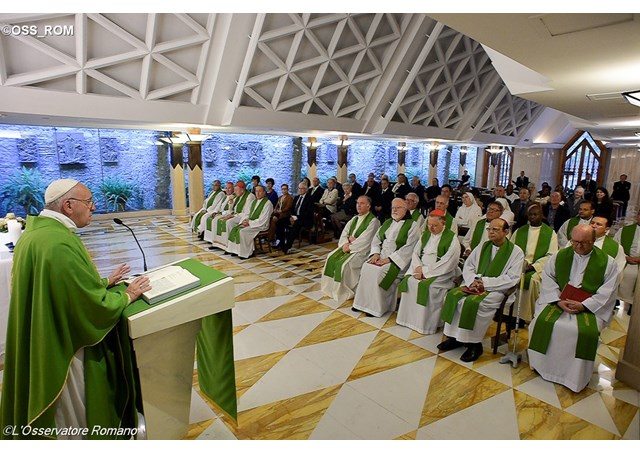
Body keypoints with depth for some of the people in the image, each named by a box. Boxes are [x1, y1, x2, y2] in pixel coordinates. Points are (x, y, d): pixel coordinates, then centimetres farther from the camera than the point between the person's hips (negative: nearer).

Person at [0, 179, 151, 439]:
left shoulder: (38, 231, 2)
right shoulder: (59, 244, -31)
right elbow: (94, 305, -28)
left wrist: (104, 282, 9)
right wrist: (127, 295, -12)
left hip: (48, 342, 10)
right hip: (69, 349, -10)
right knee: (77, 418, 16)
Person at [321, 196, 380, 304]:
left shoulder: (373, 221, -10)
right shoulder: (354, 219, 16)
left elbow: (365, 240, -18)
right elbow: (344, 233, 11)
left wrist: (350, 247, -18)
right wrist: (345, 243, -10)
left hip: (362, 249, -8)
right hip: (348, 246, 8)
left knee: (344, 263, -26)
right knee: (331, 257, -8)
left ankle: (345, 292, -9)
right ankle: (332, 286, 3)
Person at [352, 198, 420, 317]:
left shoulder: (412, 225, -4)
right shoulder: (387, 223, 17)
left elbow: (408, 249, -14)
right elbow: (376, 239, 15)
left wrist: (389, 259, -19)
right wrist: (376, 253, -6)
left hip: (397, 260, -6)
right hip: (381, 257, 6)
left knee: (379, 272, -28)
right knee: (366, 267, -19)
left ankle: (377, 307, -14)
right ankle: (364, 302, -10)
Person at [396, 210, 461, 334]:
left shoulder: (451, 239, -10)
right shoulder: (426, 234, 11)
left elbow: (447, 264, -16)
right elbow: (415, 252, 11)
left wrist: (425, 272, -17)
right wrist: (418, 267, -9)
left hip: (441, 274, -6)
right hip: (422, 269, 6)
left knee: (426, 285, -29)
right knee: (408, 281, -17)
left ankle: (425, 324, -16)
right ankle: (408, 318, -6)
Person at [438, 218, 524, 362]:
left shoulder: (516, 251, -2)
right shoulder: (483, 247, 13)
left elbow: (512, 278, -11)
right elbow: (468, 265, 12)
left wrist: (486, 283, -17)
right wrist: (472, 281, -9)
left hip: (498, 290, -5)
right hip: (476, 285, 6)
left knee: (473, 302, -32)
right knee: (453, 295, -19)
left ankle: (474, 344, -15)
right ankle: (455, 337, -9)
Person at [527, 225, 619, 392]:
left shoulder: (607, 262, 0)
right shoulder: (560, 256, 7)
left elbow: (607, 292, -4)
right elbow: (547, 278, 4)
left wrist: (583, 305, -15)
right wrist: (558, 300, -10)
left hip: (590, 307, -2)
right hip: (557, 301, 2)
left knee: (585, 331, -29)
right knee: (543, 322, -24)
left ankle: (576, 376, -7)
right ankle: (543, 366, -4)